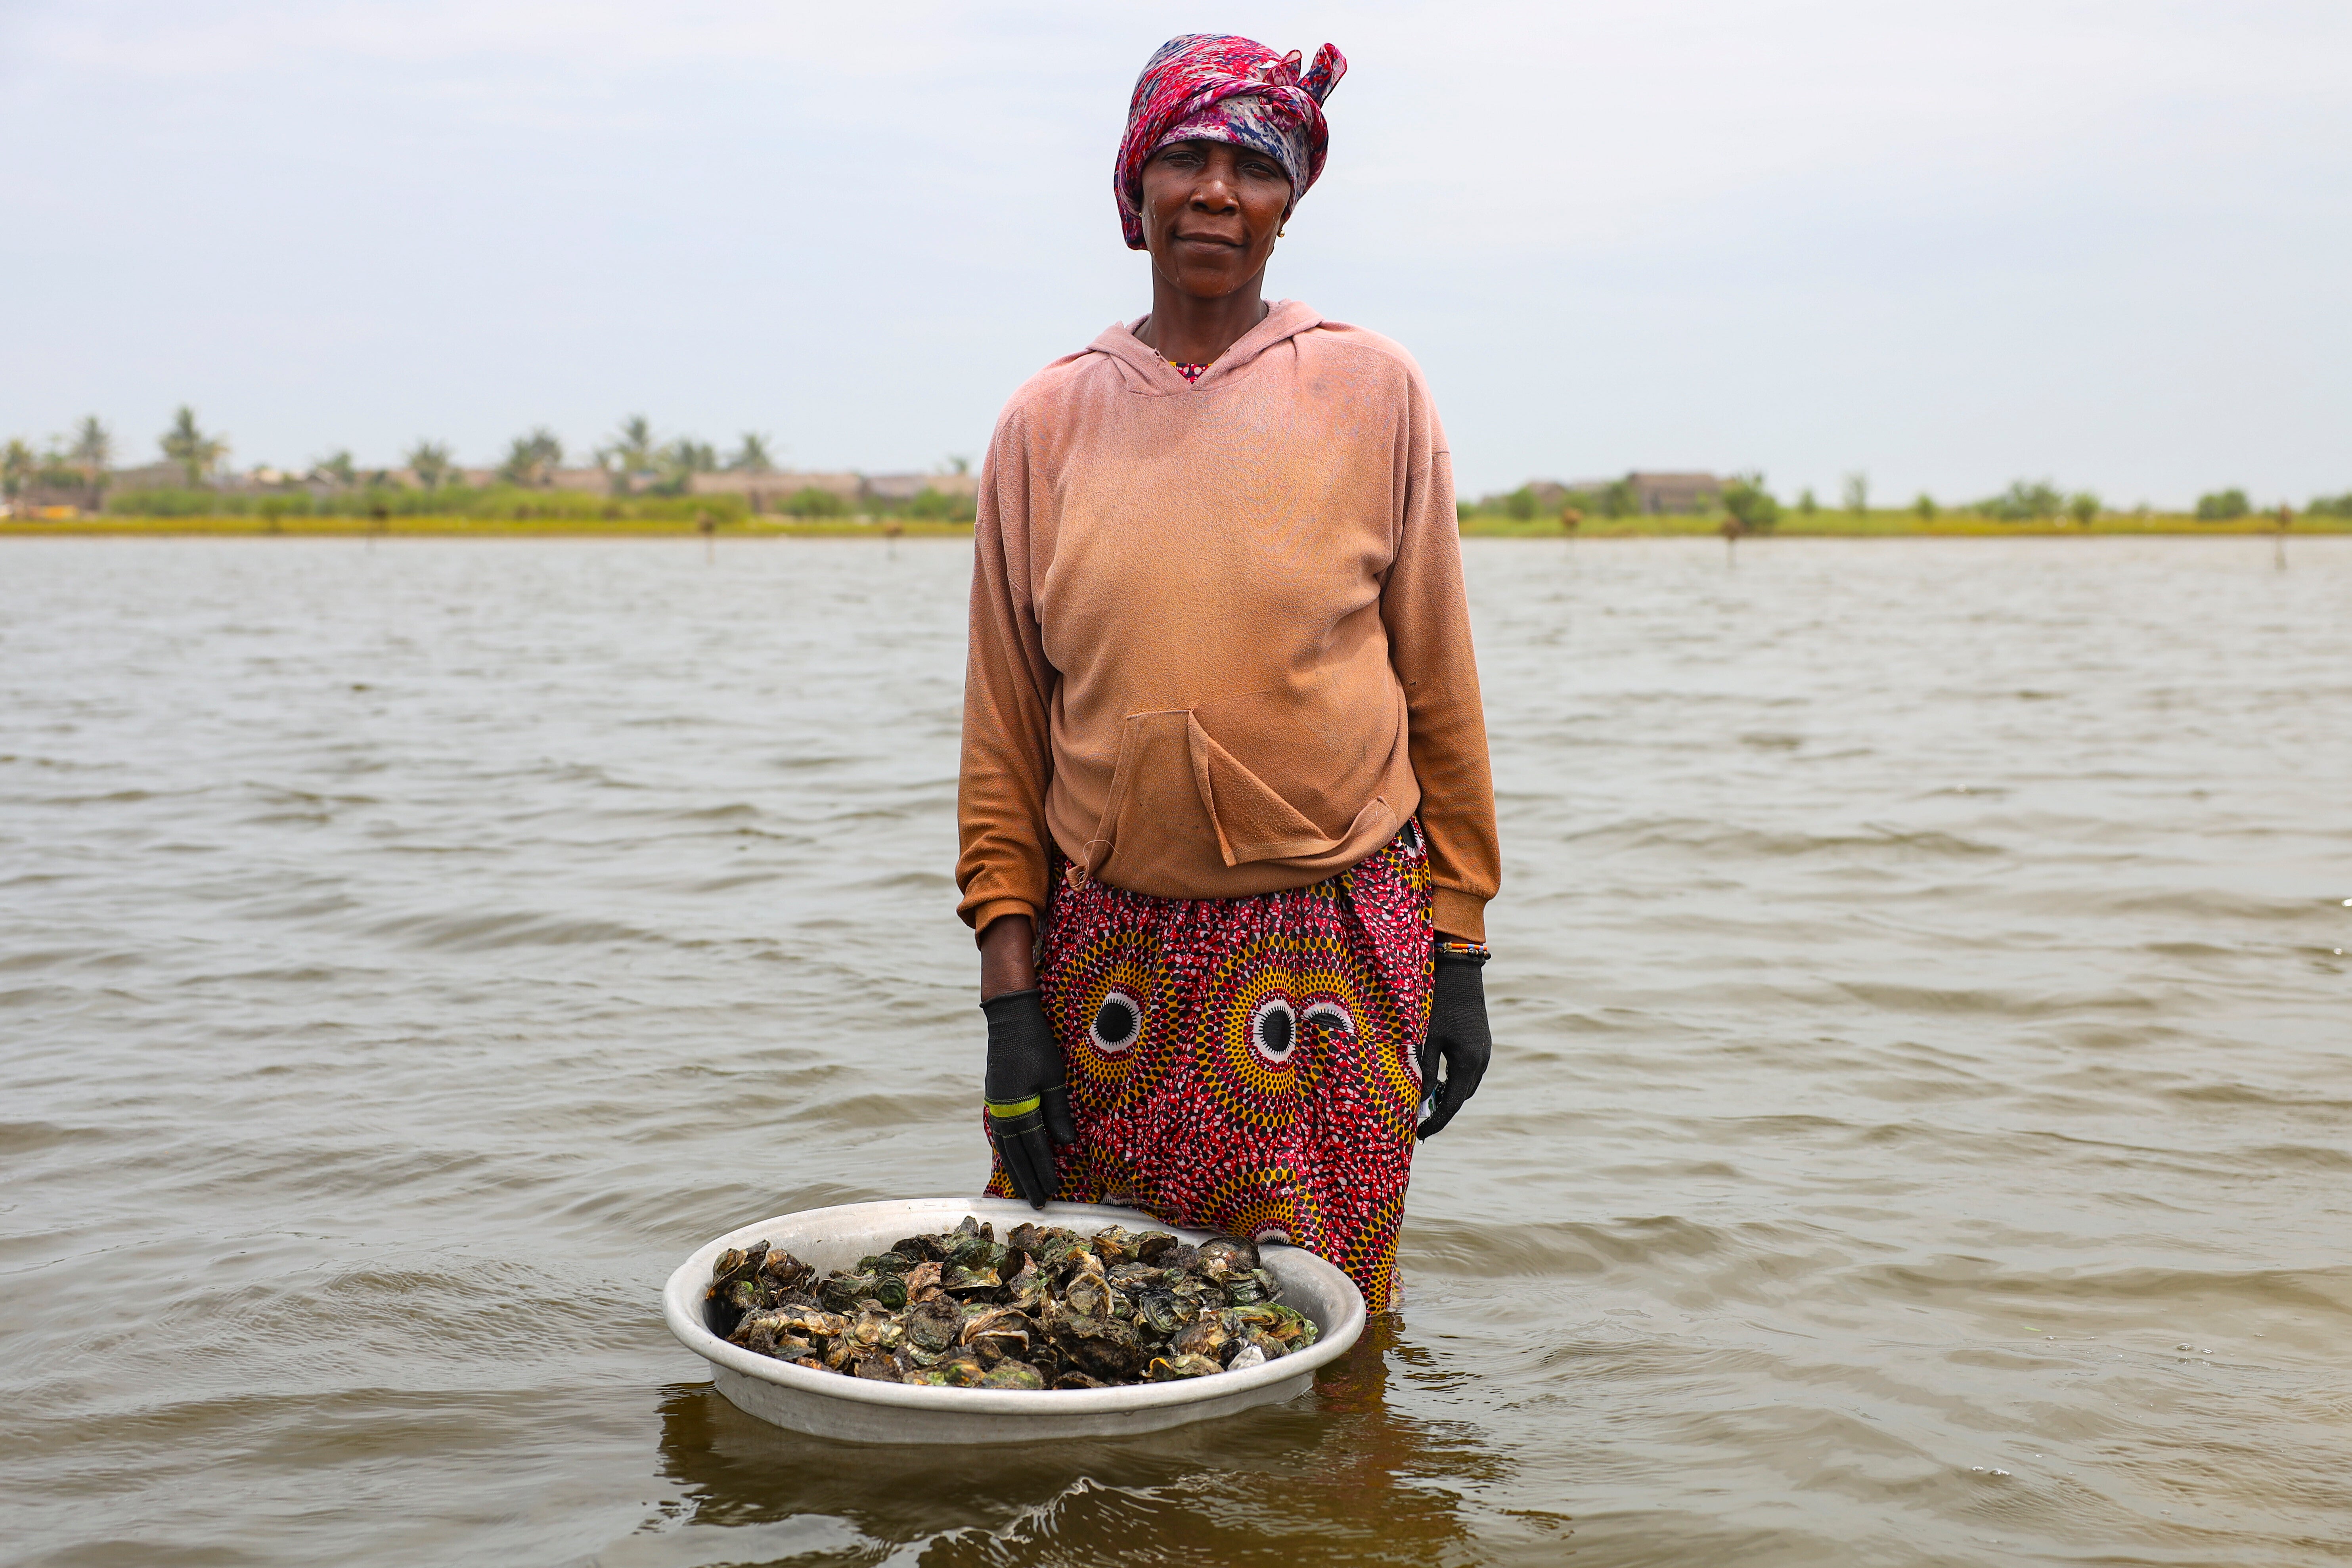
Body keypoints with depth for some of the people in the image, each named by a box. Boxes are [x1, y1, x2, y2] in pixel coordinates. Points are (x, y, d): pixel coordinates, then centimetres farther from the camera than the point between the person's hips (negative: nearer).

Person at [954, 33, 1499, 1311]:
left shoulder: (1371, 390, 1)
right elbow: (1003, 731, 6)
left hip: (1332, 959, -1)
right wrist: (1010, 994, 0)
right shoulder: (1048, 419, 4)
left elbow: (1439, 688, 4)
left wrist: (1459, 957, 3)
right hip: (1107, 960, 2)